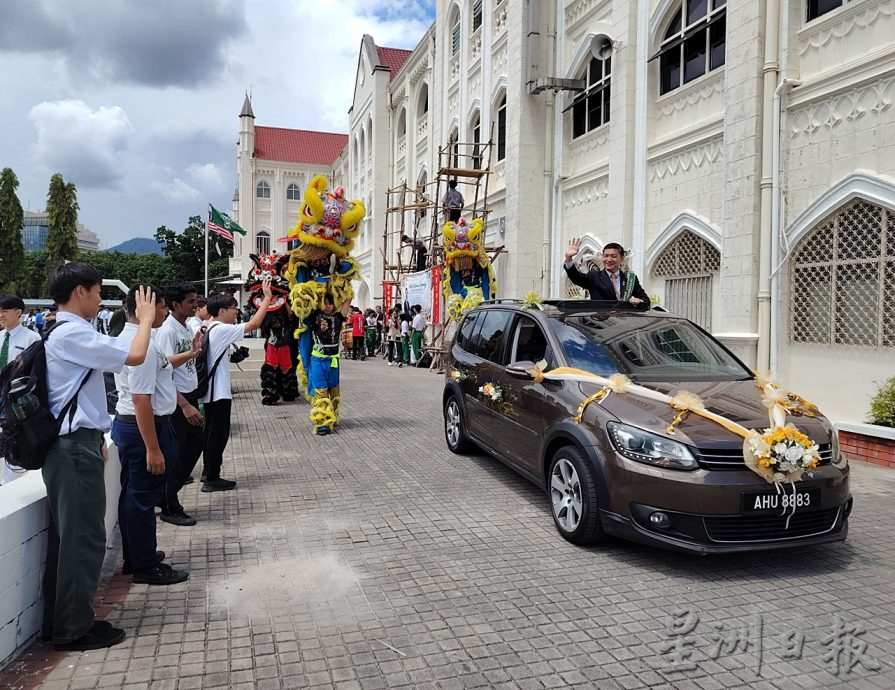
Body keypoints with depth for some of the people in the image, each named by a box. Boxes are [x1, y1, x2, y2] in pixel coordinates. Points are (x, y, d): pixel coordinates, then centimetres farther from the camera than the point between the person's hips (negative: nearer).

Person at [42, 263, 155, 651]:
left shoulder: (64, 334, 16)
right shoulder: (72, 334, -17)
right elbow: (134, 356, -26)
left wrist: (95, 440, 25)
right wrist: (146, 319, -8)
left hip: (69, 445, 10)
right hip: (77, 448, -10)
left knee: (65, 536, 15)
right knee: (85, 538, -1)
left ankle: (58, 621, 25)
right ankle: (74, 629, 10)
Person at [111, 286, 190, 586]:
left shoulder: (127, 337, 11)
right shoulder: (143, 344, -22)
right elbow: (141, 400, -26)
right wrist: (153, 449, -26)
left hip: (127, 423, 11)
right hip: (145, 427, -11)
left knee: (133, 494, 20)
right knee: (143, 497, 1)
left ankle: (135, 556, 35)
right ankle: (146, 567, 15)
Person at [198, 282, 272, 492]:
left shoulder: (210, 329, 11)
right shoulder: (221, 330, -16)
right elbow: (253, 324, -20)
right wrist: (267, 298, -16)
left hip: (211, 391, 10)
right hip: (218, 392, -10)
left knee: (212, 432, 16)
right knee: (219, 433, -2)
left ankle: (209, 473, 25)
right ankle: (212, 479, 4)